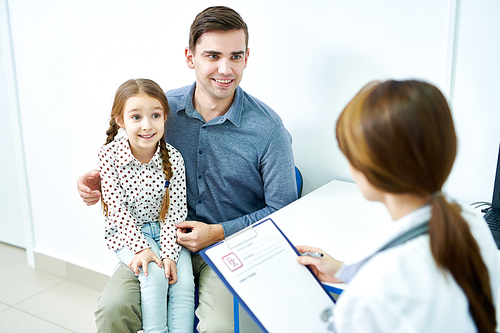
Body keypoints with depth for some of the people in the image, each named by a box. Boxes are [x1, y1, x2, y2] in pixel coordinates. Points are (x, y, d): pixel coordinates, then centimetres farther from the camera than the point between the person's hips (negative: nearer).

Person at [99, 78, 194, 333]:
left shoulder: (173, 158, -12)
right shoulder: (109, 155, -14)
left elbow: (175, 211, -9)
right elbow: (117, 207, -13)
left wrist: (169, 253, -18)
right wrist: (141, 247, -21)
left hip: (164, 230, 2)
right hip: (127, 232, -2)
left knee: (183, 281, -16)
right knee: (154, 276, -23)